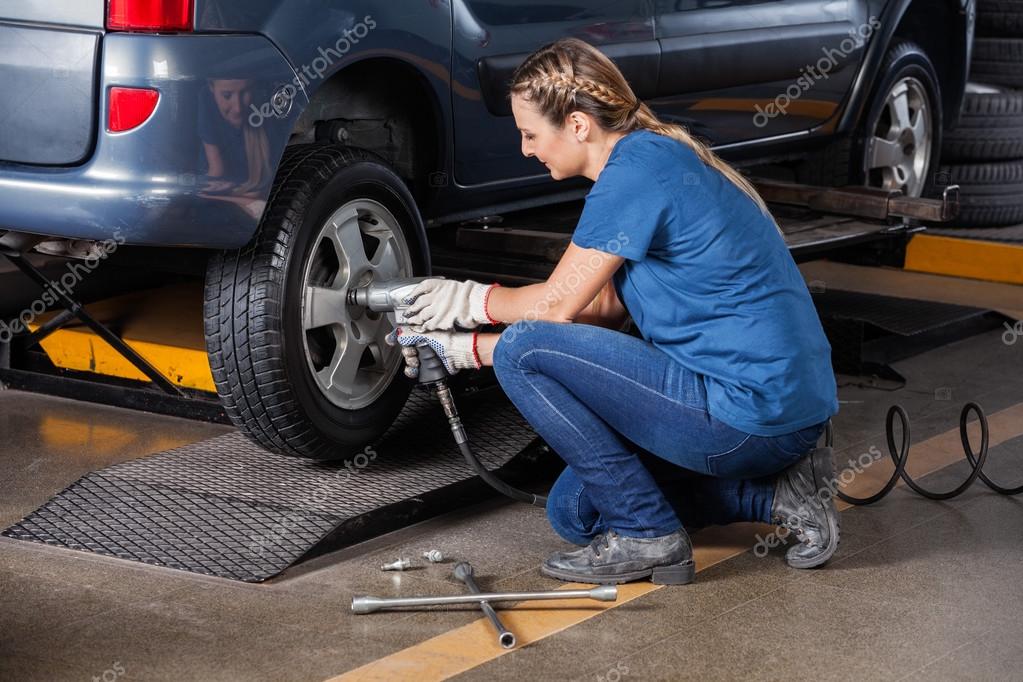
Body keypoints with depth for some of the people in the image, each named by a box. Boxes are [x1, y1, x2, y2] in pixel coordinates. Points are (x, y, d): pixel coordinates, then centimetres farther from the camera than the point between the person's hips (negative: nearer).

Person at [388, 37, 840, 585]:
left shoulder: (637, 167, -16)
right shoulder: (653, 157, 15)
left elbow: (558, 304, -12)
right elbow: (603, 312, 16)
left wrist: (470, 299, 7)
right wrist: (465, 348, 14)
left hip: (749, 413, -10)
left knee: (523, 352, -12)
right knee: (574, 511, 19)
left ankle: (648, 537, -4)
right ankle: (775, 493, 11)